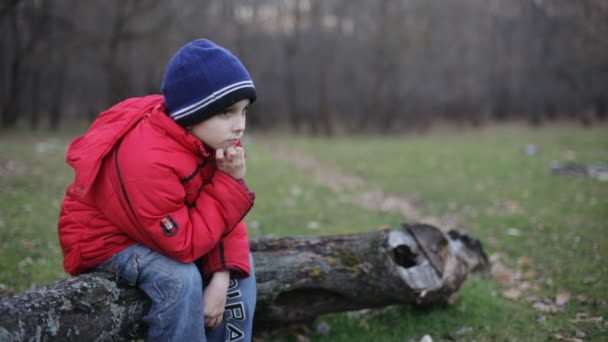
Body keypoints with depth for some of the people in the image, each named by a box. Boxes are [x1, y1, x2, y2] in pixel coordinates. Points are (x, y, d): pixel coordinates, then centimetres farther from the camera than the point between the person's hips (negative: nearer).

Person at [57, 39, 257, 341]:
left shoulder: (211, 139, -11)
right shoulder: (149, 161, -37)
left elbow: (225, 218, -6)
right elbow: (184, 245, -32)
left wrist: (222, 276, -22)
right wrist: (230, 184, -32)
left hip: (166, 232, 8)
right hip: (103, 239, -8)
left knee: (239, 265, 1)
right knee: (181, 279, -32)